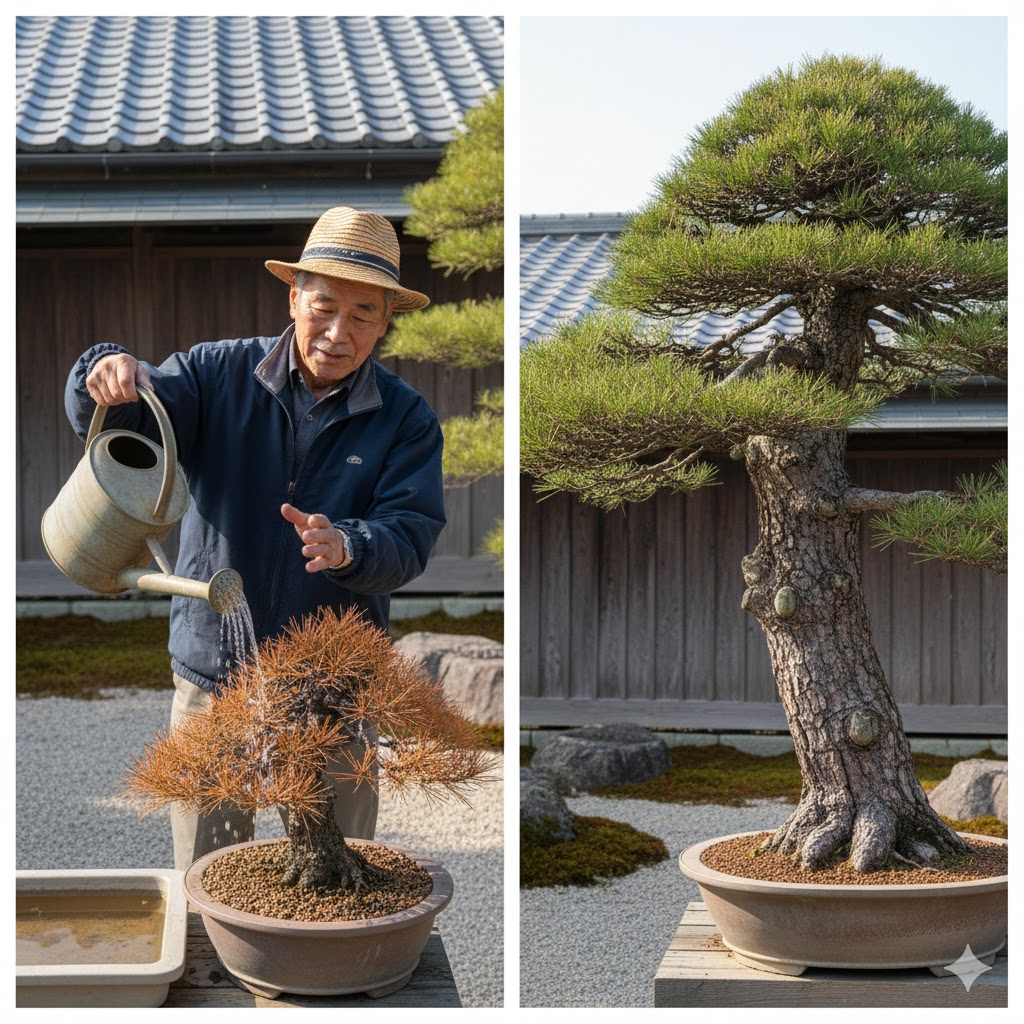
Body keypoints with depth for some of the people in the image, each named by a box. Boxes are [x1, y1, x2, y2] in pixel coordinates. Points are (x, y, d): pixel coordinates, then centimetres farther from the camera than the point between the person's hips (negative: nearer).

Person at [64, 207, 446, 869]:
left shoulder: (406, 420, -2)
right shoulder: (221, 375, 1)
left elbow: (411, 539, -11)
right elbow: (113, 427, -5)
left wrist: (347, 546, -34)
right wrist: (110, 374, -29)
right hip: (214, 673, 1)